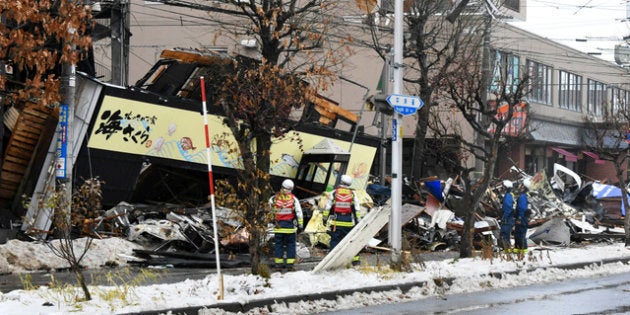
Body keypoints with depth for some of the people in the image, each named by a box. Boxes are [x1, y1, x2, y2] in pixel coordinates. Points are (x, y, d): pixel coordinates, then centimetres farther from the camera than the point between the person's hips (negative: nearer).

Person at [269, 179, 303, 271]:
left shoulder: (274, 198, 0)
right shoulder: (293, 198, -4)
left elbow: (269, 210, 9)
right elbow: (299, 212, -3)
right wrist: (300, 224, 3)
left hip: (278, 225, 1)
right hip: (290, 225, -1)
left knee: (278, 244, 8)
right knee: (290, 244, 4)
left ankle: (278, 263, 7)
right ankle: (290, 263, 1)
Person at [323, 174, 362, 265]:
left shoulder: (334, 192, 0)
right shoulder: (352, 193, 3)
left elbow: (327, 207, 2)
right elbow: (357, 209, 3)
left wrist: (325, 218, 10)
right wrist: (358, 220, 8)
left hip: (336, 221, -1)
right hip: (349, 222, 1)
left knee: (335, 240, 3)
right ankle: (355, 259, 10)